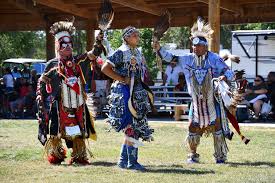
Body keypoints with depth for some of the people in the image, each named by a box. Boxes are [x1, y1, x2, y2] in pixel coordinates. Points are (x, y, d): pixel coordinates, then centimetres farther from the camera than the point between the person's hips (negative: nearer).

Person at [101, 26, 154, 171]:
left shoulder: (138, 53, 15)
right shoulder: (121, 53, -10)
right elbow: (105, 68, -15)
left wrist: (145, 91, 16)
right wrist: (122, 80, -16)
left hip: (137, 93, 8)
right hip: (124, 92, -8)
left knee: (130, 129, 10)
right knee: (132, 127, -9)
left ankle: (123, 161, 17)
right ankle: (132, 162, -5)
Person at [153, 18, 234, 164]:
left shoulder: (214, 59, -8)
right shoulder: (188, 59, 2)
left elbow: (229, 72, -8)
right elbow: (170, 58, 5)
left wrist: (224, 77, -30)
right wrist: (159, 49, -8)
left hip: (212, 99, -3)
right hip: (196, 101, 3)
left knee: (217, 127, -3)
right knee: (193, 127, 3)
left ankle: (221, 156, 7)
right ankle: (193, 155, 17)